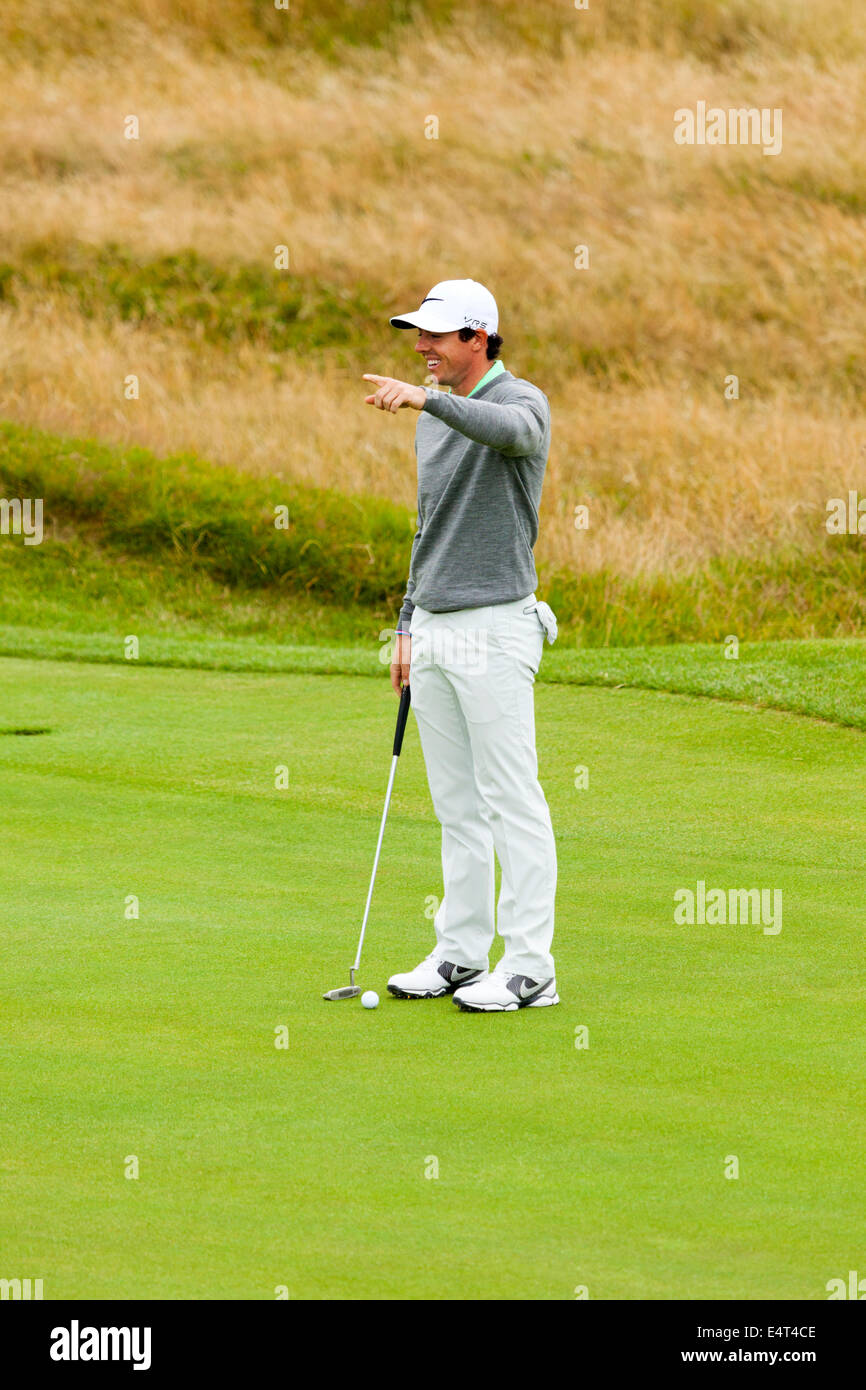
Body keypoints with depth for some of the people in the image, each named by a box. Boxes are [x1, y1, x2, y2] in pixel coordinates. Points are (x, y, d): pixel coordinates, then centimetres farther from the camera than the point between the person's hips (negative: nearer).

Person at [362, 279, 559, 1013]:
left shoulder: (522, 401, -10)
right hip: (436, 630, 8)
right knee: (457, 805, 11)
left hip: (494, 628, -8)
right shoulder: (434, 422, 16)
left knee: (512, 801, -7)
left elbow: (513, 430, -36)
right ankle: (461, 953, 16)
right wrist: (410, 625, 20)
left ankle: (530, 967, -6)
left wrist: (425, 398, -49)